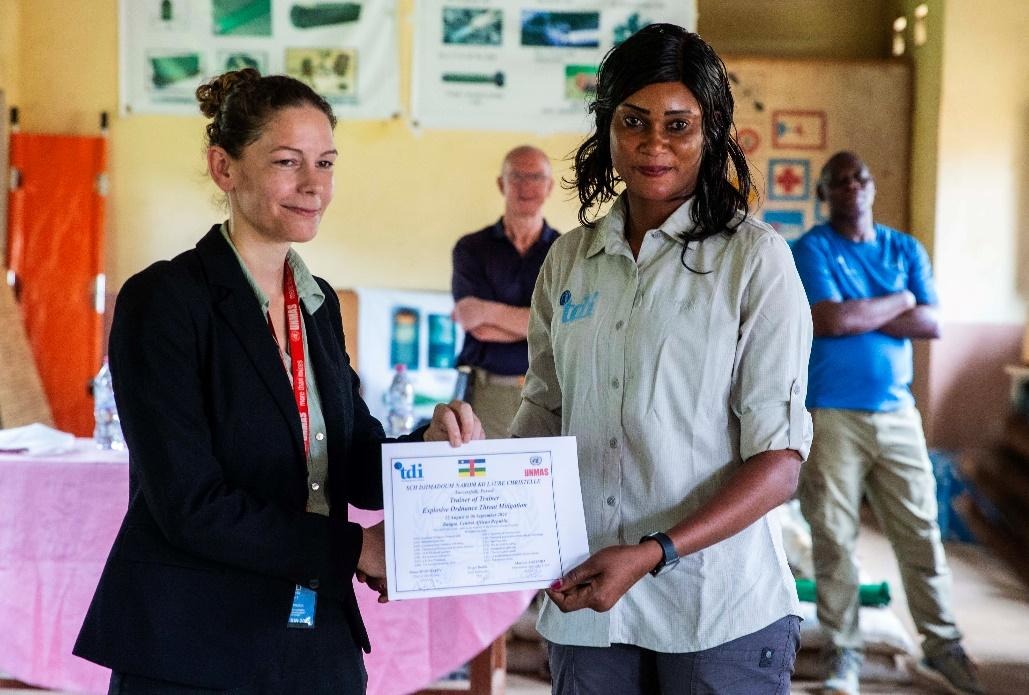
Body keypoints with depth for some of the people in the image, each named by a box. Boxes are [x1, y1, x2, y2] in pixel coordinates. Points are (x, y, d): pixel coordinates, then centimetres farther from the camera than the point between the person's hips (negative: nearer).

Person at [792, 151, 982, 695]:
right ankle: (843, 651, 16)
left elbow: (931, 324, -1)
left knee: (920, 533, 7)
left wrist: (858, 313, -11)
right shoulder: (812, 249, -4)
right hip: (831, 415, -4)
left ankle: (943, 647, 19)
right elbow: (830, 320, -18)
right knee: (834, 538, 4)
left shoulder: (906, 250, 10)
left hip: (898, 412, 4)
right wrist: (899, 301, -5)